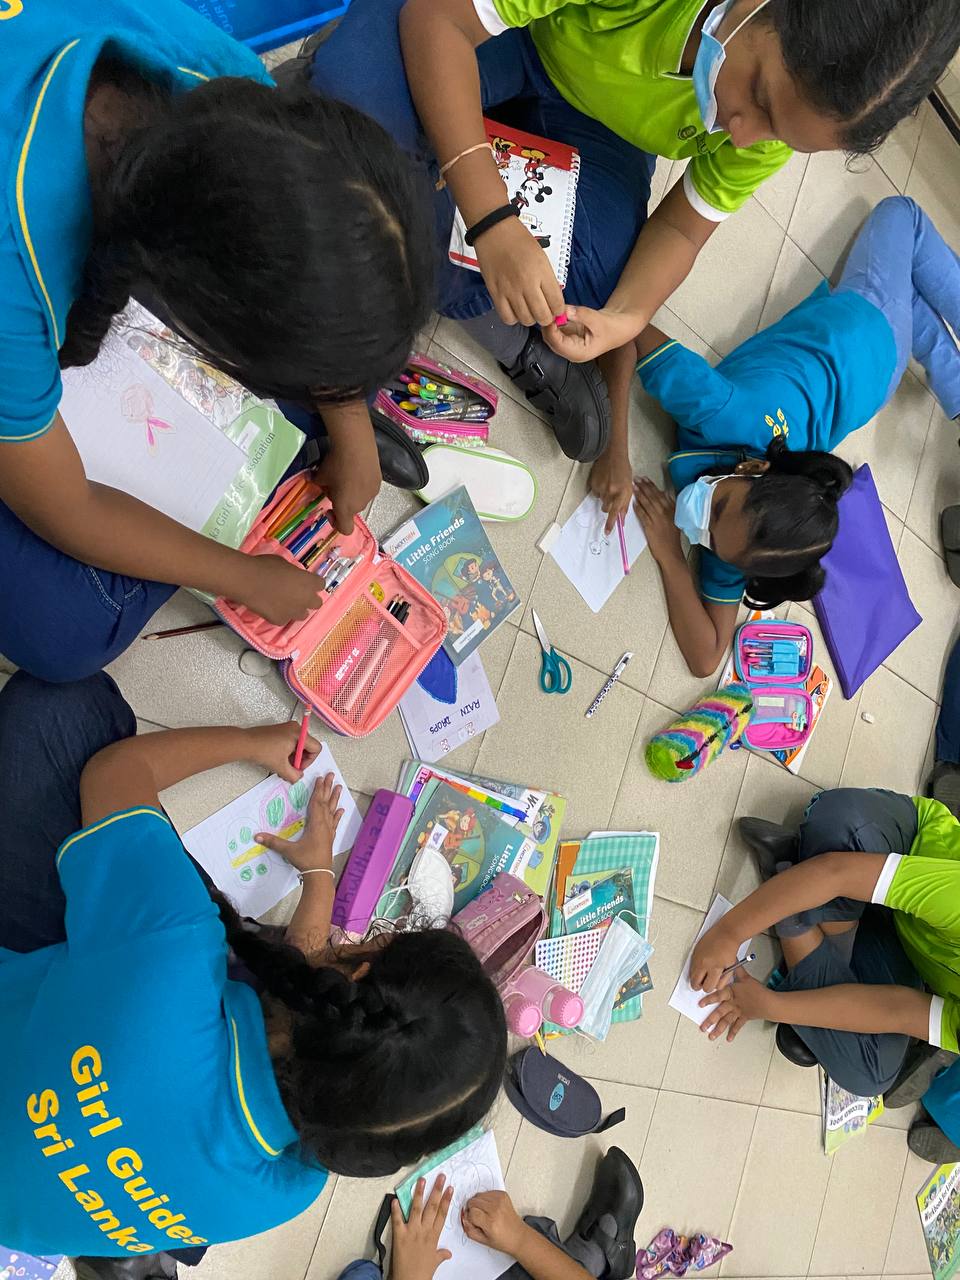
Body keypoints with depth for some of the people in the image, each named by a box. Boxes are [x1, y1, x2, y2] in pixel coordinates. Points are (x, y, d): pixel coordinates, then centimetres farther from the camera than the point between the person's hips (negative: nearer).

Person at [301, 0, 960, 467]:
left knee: (586, 288, -26)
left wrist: (624, 321, -31)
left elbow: (681, 227, -9)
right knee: (358, 87, -35)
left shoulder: (795, 107, -22)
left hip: (598, 116, 3)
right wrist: (494, 223, -47)